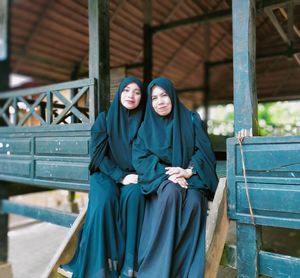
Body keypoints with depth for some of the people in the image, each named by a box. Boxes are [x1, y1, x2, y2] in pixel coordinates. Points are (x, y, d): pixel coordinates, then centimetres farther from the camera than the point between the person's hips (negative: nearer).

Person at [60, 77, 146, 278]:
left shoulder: (144, 122, 7)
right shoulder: (104, 119, 3)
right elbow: (99, 154, -4)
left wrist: (139, 176, -15)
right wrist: (121, 176, -16)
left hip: (134, 175, 1)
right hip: (106, 174, 0)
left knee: (134, 194, -32)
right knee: (105, 199, -32)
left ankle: (130, 261, -22)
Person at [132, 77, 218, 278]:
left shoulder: (191, 120, 5)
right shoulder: (147, 127, 6)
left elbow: (204, 151, -2)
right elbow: (140, 158, -5)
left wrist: (189, 171, -21)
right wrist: (167, 174, -21)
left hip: (191, 178, 1)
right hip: (161, 179, 0)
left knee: (193, 201, -32)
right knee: (172, 192, -34)